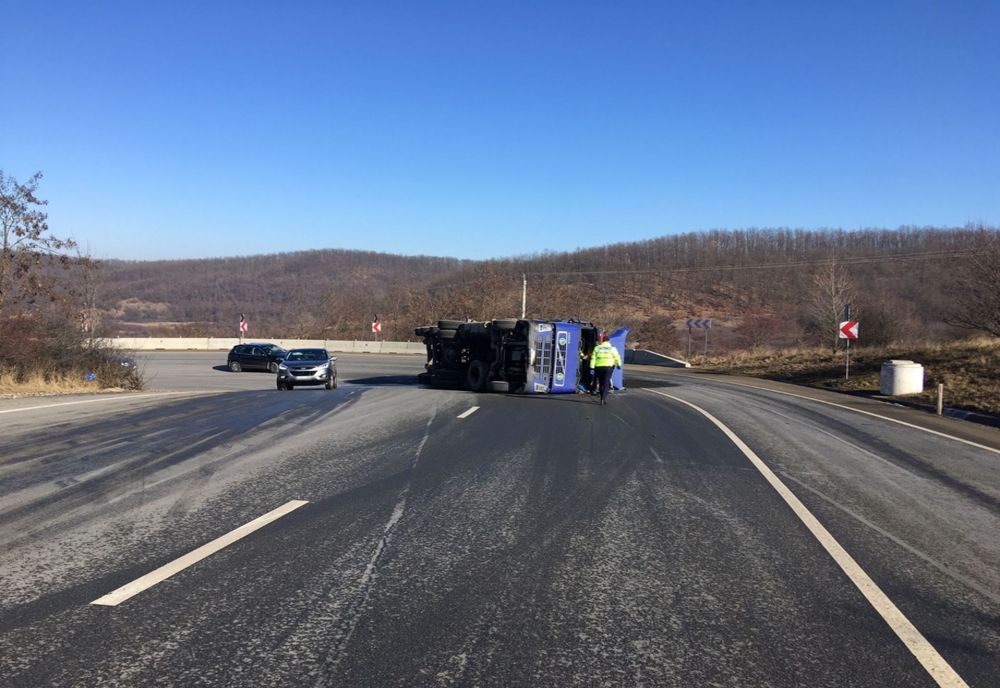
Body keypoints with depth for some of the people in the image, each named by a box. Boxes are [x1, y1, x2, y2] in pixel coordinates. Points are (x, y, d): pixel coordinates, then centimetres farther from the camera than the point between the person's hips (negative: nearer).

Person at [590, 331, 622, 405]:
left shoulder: (597, 348, 4)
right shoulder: (612, 348, 2)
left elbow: (593, 358, -2)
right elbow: (617, 358, 7)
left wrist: (592, 367, -2)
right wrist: (618, 365, 24)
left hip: (599, 367, 1)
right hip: (608, 367, -1)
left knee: (601, 383, 14)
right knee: (606, 383, -2)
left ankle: (603, 398, 23)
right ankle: (603, 399, -14)